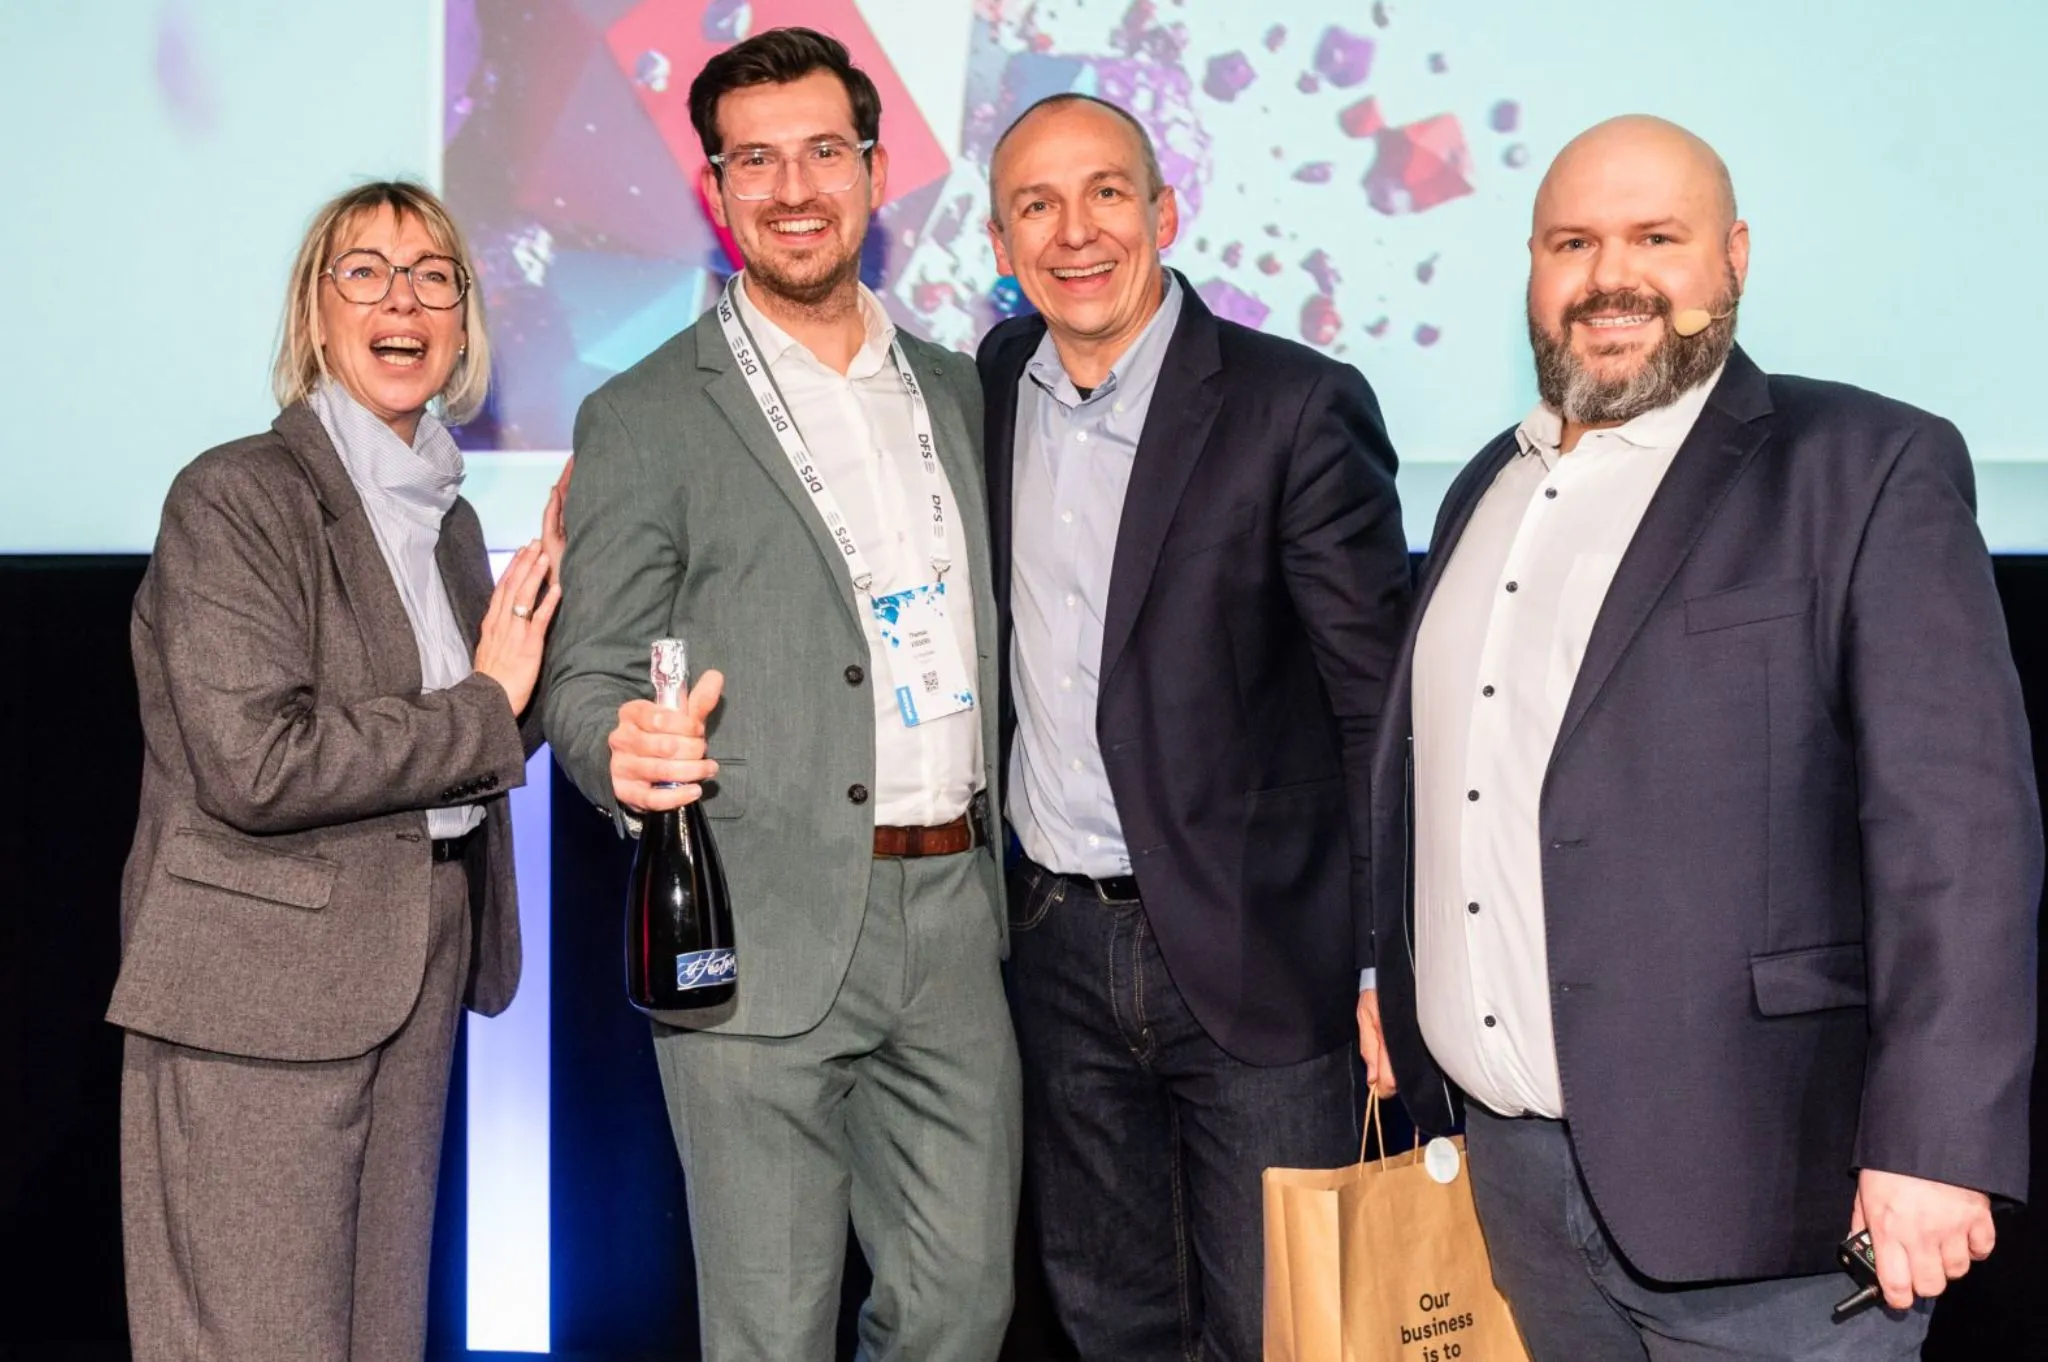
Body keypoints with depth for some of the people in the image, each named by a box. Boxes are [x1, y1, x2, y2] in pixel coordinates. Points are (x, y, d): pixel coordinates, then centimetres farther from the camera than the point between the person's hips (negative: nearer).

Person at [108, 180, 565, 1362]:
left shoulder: (447, 516, 14)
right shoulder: (238, 496, -11)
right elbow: (256, 763, -21)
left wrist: (557, 587, 3)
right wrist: (484, 708, -14)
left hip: (415, 983, 8)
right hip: (261, 992, -7)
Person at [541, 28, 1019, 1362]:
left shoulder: (959, 392, 13)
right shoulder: (647, 420, -2)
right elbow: (588, 683, -3)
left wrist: (997, 863, 11)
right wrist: (628, 744, -25)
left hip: (951, 915, 5)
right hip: (760, 939, -4)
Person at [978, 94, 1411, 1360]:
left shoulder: (1299, 409, -11)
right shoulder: (996, 385, 5)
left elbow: (1381, 705, -11)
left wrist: (1389, 968, -13)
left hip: (1255, 956, -5)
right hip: (1056, 945, 5)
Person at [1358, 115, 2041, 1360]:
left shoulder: (1868, 468, -7)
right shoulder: (1487, 489, 14)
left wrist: (1936, 1146, -19)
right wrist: (1394, 979, 19)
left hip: (1746, 1183, -6)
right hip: (1505, 1162, 6)